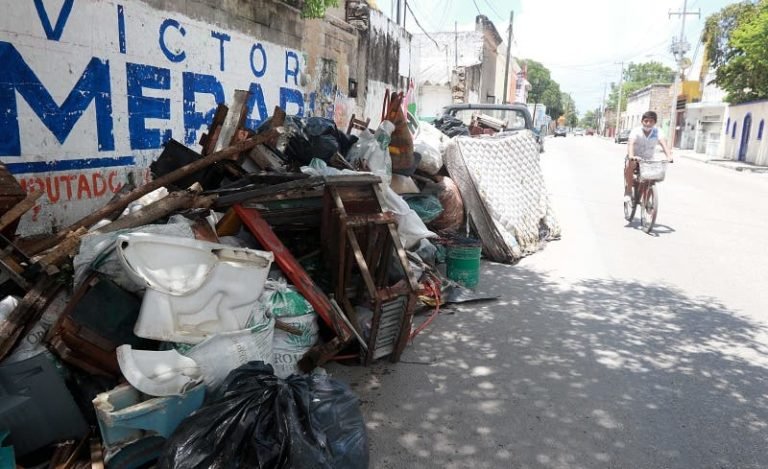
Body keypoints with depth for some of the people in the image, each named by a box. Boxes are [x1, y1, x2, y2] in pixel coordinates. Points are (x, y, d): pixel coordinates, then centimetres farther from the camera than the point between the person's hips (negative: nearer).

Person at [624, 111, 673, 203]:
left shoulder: (656, 132, -9)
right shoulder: (636, 131, -15)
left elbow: (662, 142, -25)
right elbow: (631, 143, -33)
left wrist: (669, 156, -44)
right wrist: (631, 156, -54)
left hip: (648, 160, 4)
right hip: (635, 159, -4)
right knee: (630, 164, -35)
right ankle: (628, 192, -24)